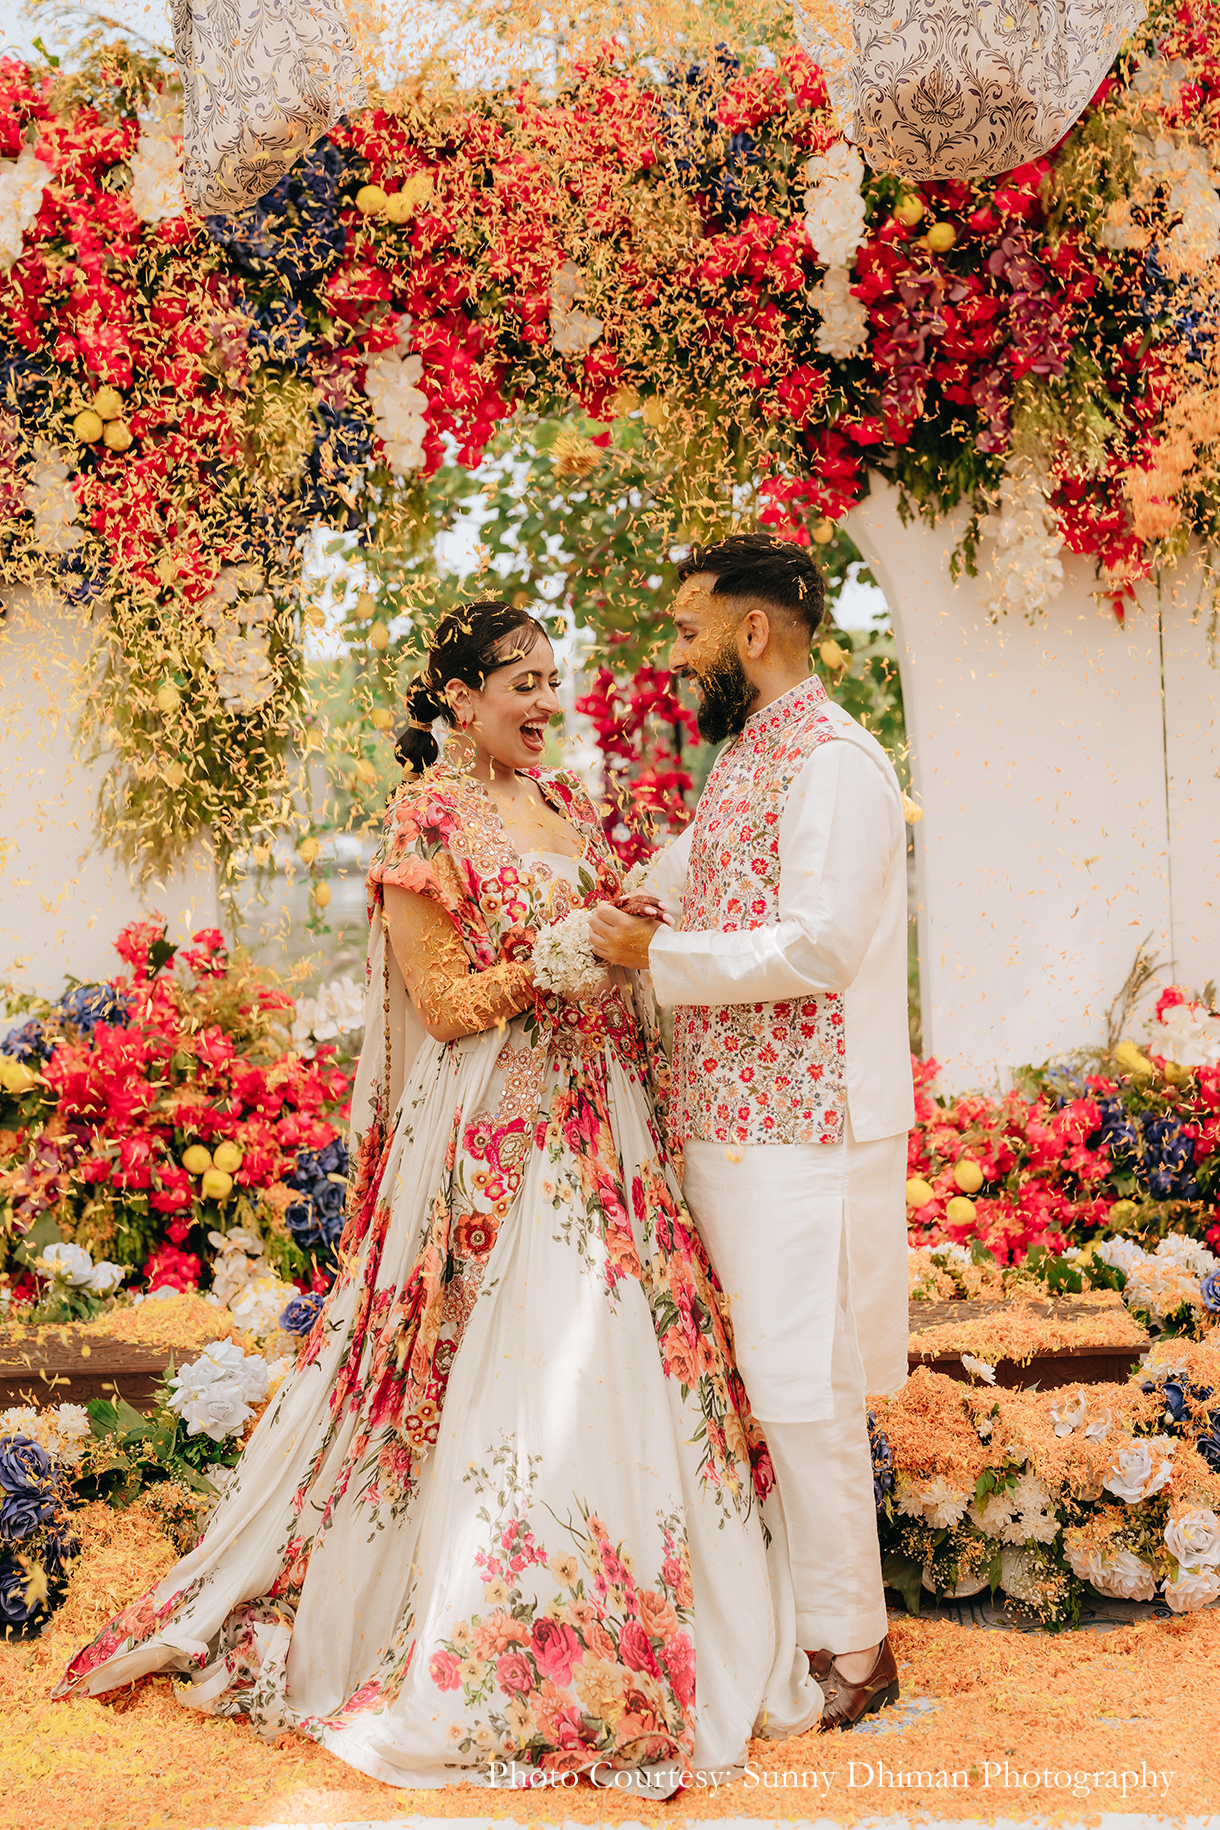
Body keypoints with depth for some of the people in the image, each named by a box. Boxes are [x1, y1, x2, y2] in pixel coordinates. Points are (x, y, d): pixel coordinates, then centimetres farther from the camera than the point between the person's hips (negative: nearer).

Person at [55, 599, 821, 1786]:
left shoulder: (565, 802, 14)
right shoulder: (428, 821, -8)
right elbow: (444, 1005, -11)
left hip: (599, 1119, 7)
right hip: (499, 1131, -7)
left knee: (621, 1347, 7)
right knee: (518, 1363, -6)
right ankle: (497, 1644, 5)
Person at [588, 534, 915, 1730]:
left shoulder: (833, 760, -13)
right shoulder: (740, 758, 17)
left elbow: (818, 947, -21)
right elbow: (681, 876, 33)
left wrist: (658, 958, -15)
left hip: (801, 1133, -9)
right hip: (725, 1122, 9)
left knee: (800, 1386, -4)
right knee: (741, 1376, 13)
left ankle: (849, 1650, 7)